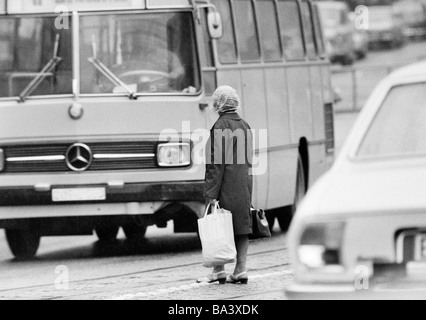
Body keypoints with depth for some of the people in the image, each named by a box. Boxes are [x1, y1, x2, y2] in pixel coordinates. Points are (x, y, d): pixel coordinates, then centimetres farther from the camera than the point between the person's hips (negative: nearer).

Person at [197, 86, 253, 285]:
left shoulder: (220, 128, -13)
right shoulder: (245, 127, 10)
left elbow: (216, 163, -16)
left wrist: (211, 193, -16)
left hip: (226, 187, -7)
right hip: (244, 186, 7)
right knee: (242, 225, 9)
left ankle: (219, 270, 0)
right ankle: (241, 270, 9)